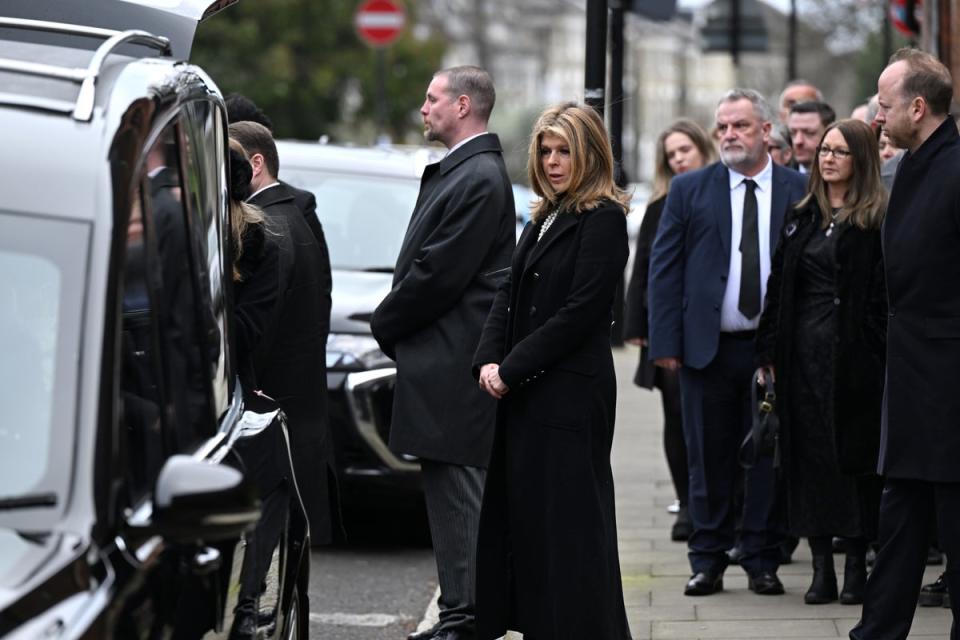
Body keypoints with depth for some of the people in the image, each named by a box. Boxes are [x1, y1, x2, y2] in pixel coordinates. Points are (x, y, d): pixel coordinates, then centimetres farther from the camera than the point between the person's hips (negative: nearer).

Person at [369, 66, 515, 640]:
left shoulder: (480, 178, -14)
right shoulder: (458, 172, 19)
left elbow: (440, 274, -18)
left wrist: (386, 322, -5)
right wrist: (393, 323, 11)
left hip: (452, 362, -11)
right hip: (443, 360, 11)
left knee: (456, 489, -9)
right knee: (451, 487, 12)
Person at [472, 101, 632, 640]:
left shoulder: (603, 219, -10)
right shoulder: (547, 218, 17)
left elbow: (579, 313, -16)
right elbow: (510, 296, 14)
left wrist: (513, 370, -13)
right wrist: (489, 361, -2)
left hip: (570, 397, -8)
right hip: (525, 394, 8)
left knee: (566, 524, -5)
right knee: (523, 515, 9)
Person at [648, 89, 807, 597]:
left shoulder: (799, 191, 3)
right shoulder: (689, 190, 5)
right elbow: (664, 268, 3)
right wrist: (665, 341, -5)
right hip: (708, 346, 0)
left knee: (769, 456, 4)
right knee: (709, 459, 5)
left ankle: (762, 561, 13)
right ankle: (708, 561, 14)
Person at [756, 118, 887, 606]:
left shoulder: (878, 219, -4)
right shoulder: (801, 217, 13)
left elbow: (883, 292, -9)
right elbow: (779, 286, 13)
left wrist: (878, 354, -15)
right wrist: (770, 348, 6)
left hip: (854, 353, -5)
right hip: (804, 351, 5)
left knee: (856, 452, 0)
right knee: (809, 454, 4)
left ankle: (857, 565, 8)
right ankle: (822, 567, 9)